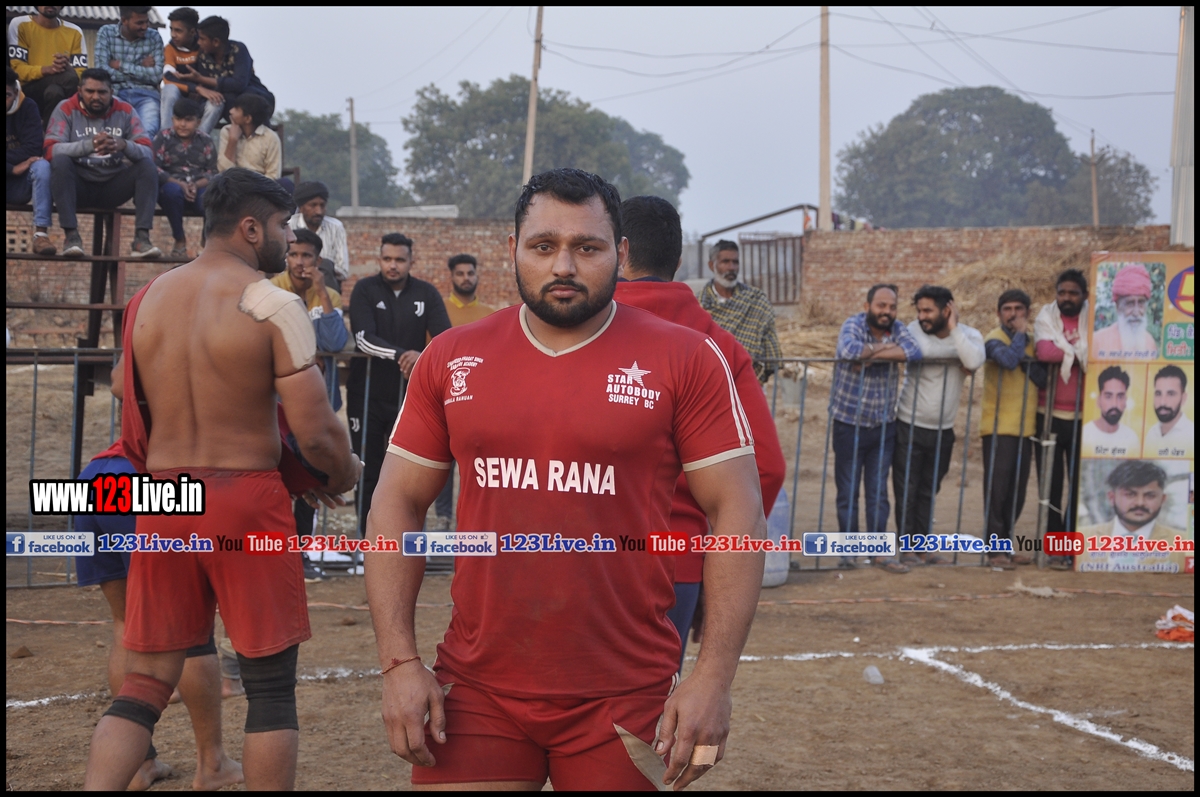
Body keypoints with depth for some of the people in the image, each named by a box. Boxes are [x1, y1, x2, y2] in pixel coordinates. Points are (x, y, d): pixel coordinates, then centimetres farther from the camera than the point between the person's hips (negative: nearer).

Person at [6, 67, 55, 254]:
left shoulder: (27, 108, -6)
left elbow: (33, 148, -16)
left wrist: (8, 159, -21)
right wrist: (11, 168, -24)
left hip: (20, 185, 0)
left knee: (42, 166, -31)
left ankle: (41, 234, -38)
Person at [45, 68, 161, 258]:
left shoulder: (125, 111, -1)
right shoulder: (66, 109, -7)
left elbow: (148, 153, -11)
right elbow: (51, 150, -21)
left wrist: (124, 145, -34)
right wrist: (89, 145, -37)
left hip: (113, 186, 2)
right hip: (78, 185, -2)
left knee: (147, 165, -20)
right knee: (60, 161, -29)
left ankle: (142, 237, -29)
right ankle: (71, 235, -30)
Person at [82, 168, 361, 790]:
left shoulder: (146, 301, 7)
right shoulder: (272, 303, -10)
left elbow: (133, 426, 13)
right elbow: (314, 432, -14)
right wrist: (344, 476, 6)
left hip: (161, 501, 5)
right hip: (245, 501, -5)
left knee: (146, 680, 12)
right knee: (270, 685, 8)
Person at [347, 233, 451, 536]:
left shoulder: (427, 294, 2)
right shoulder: (365, 290, -4)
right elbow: (364, 338, -18)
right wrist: (401, 355, -33)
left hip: (410, 395, 2)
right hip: (367, 395, -1)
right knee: (368, 471, 3)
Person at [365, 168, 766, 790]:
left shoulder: (685, 361, -3)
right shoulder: (450, 359, 5)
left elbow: (736, 512, -4)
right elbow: (398, 505, 8)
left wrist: (715, 678, -10)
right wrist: (399, 663, -1)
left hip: (624, 701, -2)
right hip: (477, 691, 2)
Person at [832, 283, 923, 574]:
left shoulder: (897, 329, 2)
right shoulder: (854, 325, -9)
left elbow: (914, 352, -19)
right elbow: (849, 350, -32)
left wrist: (871, 355, -23)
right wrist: (884, 348, -19)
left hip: (884, 426, 3)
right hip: (849, 423, -3)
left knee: (878, 493, 7)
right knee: (848, 492, 5)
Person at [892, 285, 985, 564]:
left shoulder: (969, 335, -4)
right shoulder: (914, 330, -9)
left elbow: (974, 361, -25)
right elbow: (922, 352, -29)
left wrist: (954, 329, -21)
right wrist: (957, 359, -15)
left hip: (943, 430, 3)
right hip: (910, 426, -3)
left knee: (929, 492, 12)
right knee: (907, 491, -1)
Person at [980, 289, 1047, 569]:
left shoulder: (1031, 342, 15)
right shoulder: (994, 339, -4)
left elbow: (1043, 379, 1)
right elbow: (1008, 359, -27)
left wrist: (1025, 358, -12)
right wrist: (1020, 334, -12)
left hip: (1024, 427, 6)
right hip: (998, 427, -6)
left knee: (1017, 491, 8)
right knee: (997, 488, -7)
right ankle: (995, 549, -4)